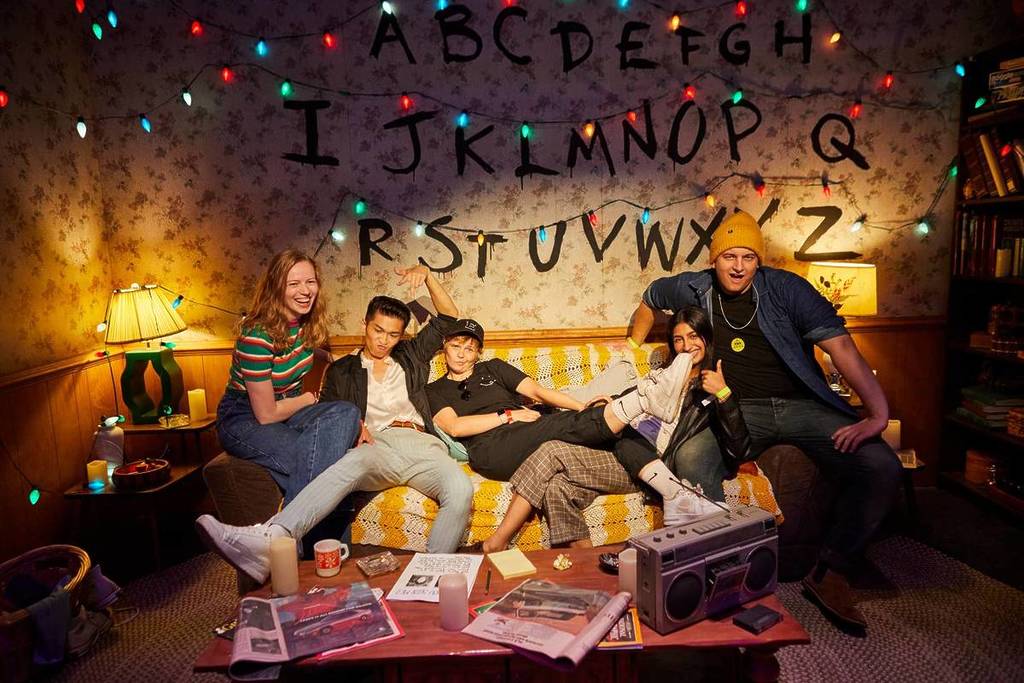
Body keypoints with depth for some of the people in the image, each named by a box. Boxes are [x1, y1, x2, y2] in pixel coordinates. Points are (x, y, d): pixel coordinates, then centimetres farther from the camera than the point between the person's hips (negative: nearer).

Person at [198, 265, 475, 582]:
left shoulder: (411, 356, 29)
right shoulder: (343, 370, 26)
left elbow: (448, 316, 26)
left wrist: (426, 275, 15)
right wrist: (353, 425, -5)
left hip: (422, 445, 2)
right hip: (378, 446, -1)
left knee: (460, 489, -35)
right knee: (353, 462, -41)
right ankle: (269, 540, -56)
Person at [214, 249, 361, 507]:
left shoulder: (308, 323, -4)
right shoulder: (257, 336, -25)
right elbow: (266, 414, -21)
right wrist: (308, 399, -3)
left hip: (287, 409, 7)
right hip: (243, 420, -7)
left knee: (346, 413, -23)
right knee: (314, 457, -33)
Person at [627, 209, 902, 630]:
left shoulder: (786, 288, -4)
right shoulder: (694, 290, 4)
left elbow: (839, 346, -13)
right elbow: (651, 298, 27)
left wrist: (878, 413, -23)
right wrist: (631, 351, 29)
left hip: (802, 405, 0)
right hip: (739, 410, 0)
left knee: (881, 468, -23)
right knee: (691, 459, -33)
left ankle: (829, 575, -7)